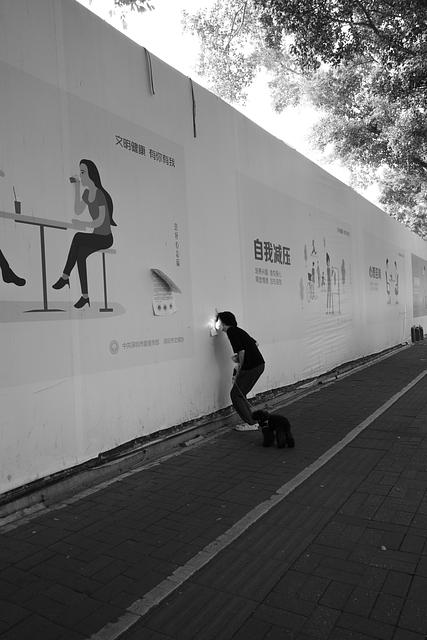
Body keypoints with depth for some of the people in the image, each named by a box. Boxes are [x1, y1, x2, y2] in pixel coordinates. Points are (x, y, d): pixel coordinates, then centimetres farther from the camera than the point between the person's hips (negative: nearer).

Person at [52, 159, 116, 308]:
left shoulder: (100, 194, -19)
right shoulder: (87, 192, 7)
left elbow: (101, 220, -24)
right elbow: (77, 211, 12)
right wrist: (76, 187, 9)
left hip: (106, 238, -8)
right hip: (96, 236, 8)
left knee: (78, 237, -28)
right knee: (80, 253, -19)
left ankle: (65, 277, -15)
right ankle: (85, 296, -19)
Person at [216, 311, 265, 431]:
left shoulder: (231, 332, -12)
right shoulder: (236, 330, 17)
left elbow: (241, 351, -19)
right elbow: (254, 344, 24)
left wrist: (238, 373, -11)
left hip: (251, 367, -9)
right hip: (259, 364, 9)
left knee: (236, 394, 0)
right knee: (240, 394, 16)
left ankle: (251, 424, 3)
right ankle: (251, 420, 19)